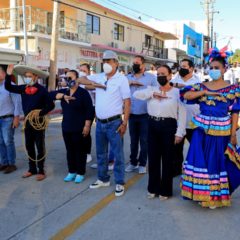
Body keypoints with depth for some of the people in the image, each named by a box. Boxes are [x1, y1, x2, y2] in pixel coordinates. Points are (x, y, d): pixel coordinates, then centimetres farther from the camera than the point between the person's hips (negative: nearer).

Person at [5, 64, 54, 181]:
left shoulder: (42, 90, -13)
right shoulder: (23, 88, 3)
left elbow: (51, 105, -13)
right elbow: (8, 87, 6)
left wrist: (40, 112, -22)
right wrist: (8, 75, -6)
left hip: (38, 121, -6)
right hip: (27, 121, 6)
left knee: (40, 147, 3)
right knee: (29, 146, 13)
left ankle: (41, 171, 13)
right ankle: (32, 169, 27)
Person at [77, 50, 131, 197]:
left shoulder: (121, 79, -8)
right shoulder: (99, 77, 7)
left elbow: (127, 102, -10)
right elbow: (81, 79, 16)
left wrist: (124, 123, -15)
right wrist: (92, 82, -4)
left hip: (114, 123, -6)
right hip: (100, 122, 6)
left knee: (118, 154, 2)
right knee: (101, 153, 16)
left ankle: (120, 183, 13)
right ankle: (103, 179, 31)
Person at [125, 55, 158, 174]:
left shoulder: (151, 77, 0)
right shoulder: (128, 78, 9)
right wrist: (129, 83, -13)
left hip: (145, 115, -3)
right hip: (132, 115, 3)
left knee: (144, 141, 5)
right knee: (133, 140, 13)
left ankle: (142, 163, 18)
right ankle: (133, 162, 26)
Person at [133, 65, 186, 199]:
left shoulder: (177, 92, -2)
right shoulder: (152, 89, 10)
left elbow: (182, 114, -4)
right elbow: (136, 94, -2)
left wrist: (179, 133, -10)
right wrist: (152, 94, -10)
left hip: (168, 126, -4)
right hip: (153, 125, 4)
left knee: (167, 159, 5)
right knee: (153, 157, 11)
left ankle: (165, 190, 20)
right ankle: (153, 188, 25)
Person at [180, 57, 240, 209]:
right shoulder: (202, 86, 7)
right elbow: (186, 95, -7)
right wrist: (205, 92, -14)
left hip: (220, 131, -2)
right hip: (202, 129, 2)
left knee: (216, 162, 5)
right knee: (200, 161, 5)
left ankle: (215, 196, 20)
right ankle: (201, 193, 22)